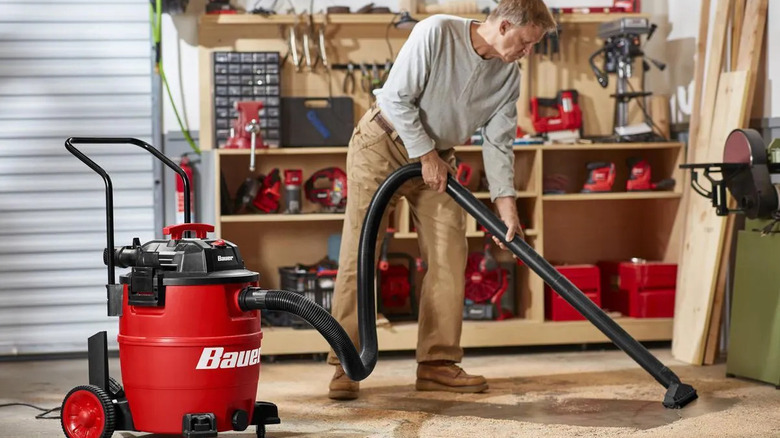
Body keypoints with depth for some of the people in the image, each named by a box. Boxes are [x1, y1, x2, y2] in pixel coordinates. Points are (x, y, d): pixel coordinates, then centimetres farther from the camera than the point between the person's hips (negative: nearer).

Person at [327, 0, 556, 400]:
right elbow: (397, 96, -22)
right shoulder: (436, 33, -23)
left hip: (437, 156, 6)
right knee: (358, 254, -8)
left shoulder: (509, 75, -5)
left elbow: (498, 143, -3)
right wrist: (426, 155, -17)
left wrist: (505, 203, -14)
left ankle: (437, 364, 3)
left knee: (450, 255, -3)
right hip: (383, 142, -6)